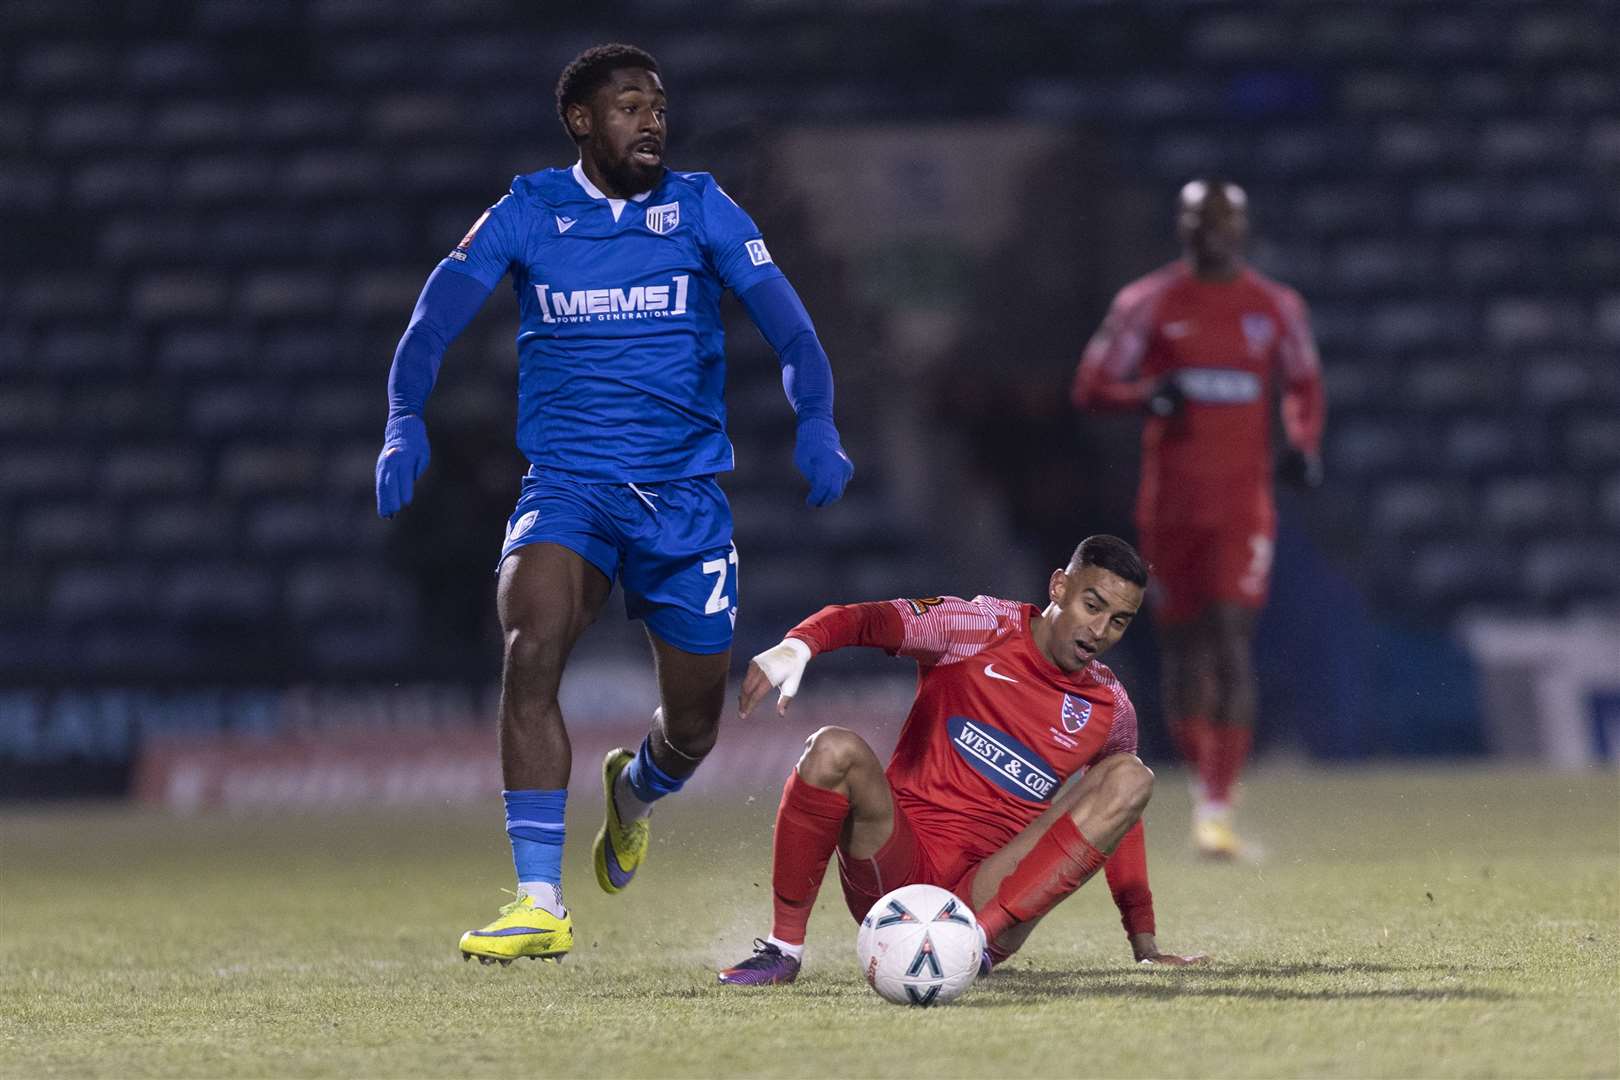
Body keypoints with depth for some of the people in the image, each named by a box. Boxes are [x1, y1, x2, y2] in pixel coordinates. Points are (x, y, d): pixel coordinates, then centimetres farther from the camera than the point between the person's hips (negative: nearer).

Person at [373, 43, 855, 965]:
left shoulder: (700, 208, 1)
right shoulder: (529, 213, 0)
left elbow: (789, 327, -5)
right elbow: (435, 322, -8)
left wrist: (817, 424, -23)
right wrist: (407, 419, -26)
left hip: (686, 494, 2)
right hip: (567, 483, -1)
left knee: (693, 725, 5)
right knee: (532, 649, -29)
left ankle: (637, 789, 46)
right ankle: (541, 906, -27)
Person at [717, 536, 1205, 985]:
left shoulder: (1111, 710, 11)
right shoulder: (981, 628, 0)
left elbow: (1119, 816, 24)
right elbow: (866, 620, -13)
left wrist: (1143, 942, 22)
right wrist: (798, 645, -35)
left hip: (989, 897, 2)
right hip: (893, 868, -2)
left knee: (1131, 780, -15)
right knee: (835, 749, -30)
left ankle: (977, 936, -28)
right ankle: (784, 948, -16)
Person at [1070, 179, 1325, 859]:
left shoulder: (1276, 307, 7)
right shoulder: (1148, 304, 1)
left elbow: (1303, 384, 21)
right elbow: (1092, 387, 2)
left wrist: (1304, 445, 3)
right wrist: (1147, 395, -18)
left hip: (1243, 502, 0)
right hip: (1171, 502, 0)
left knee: (1231, 642, -13)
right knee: (1183, 646, 6)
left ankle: (1217, 804, -16)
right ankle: (1204, 774, 27)